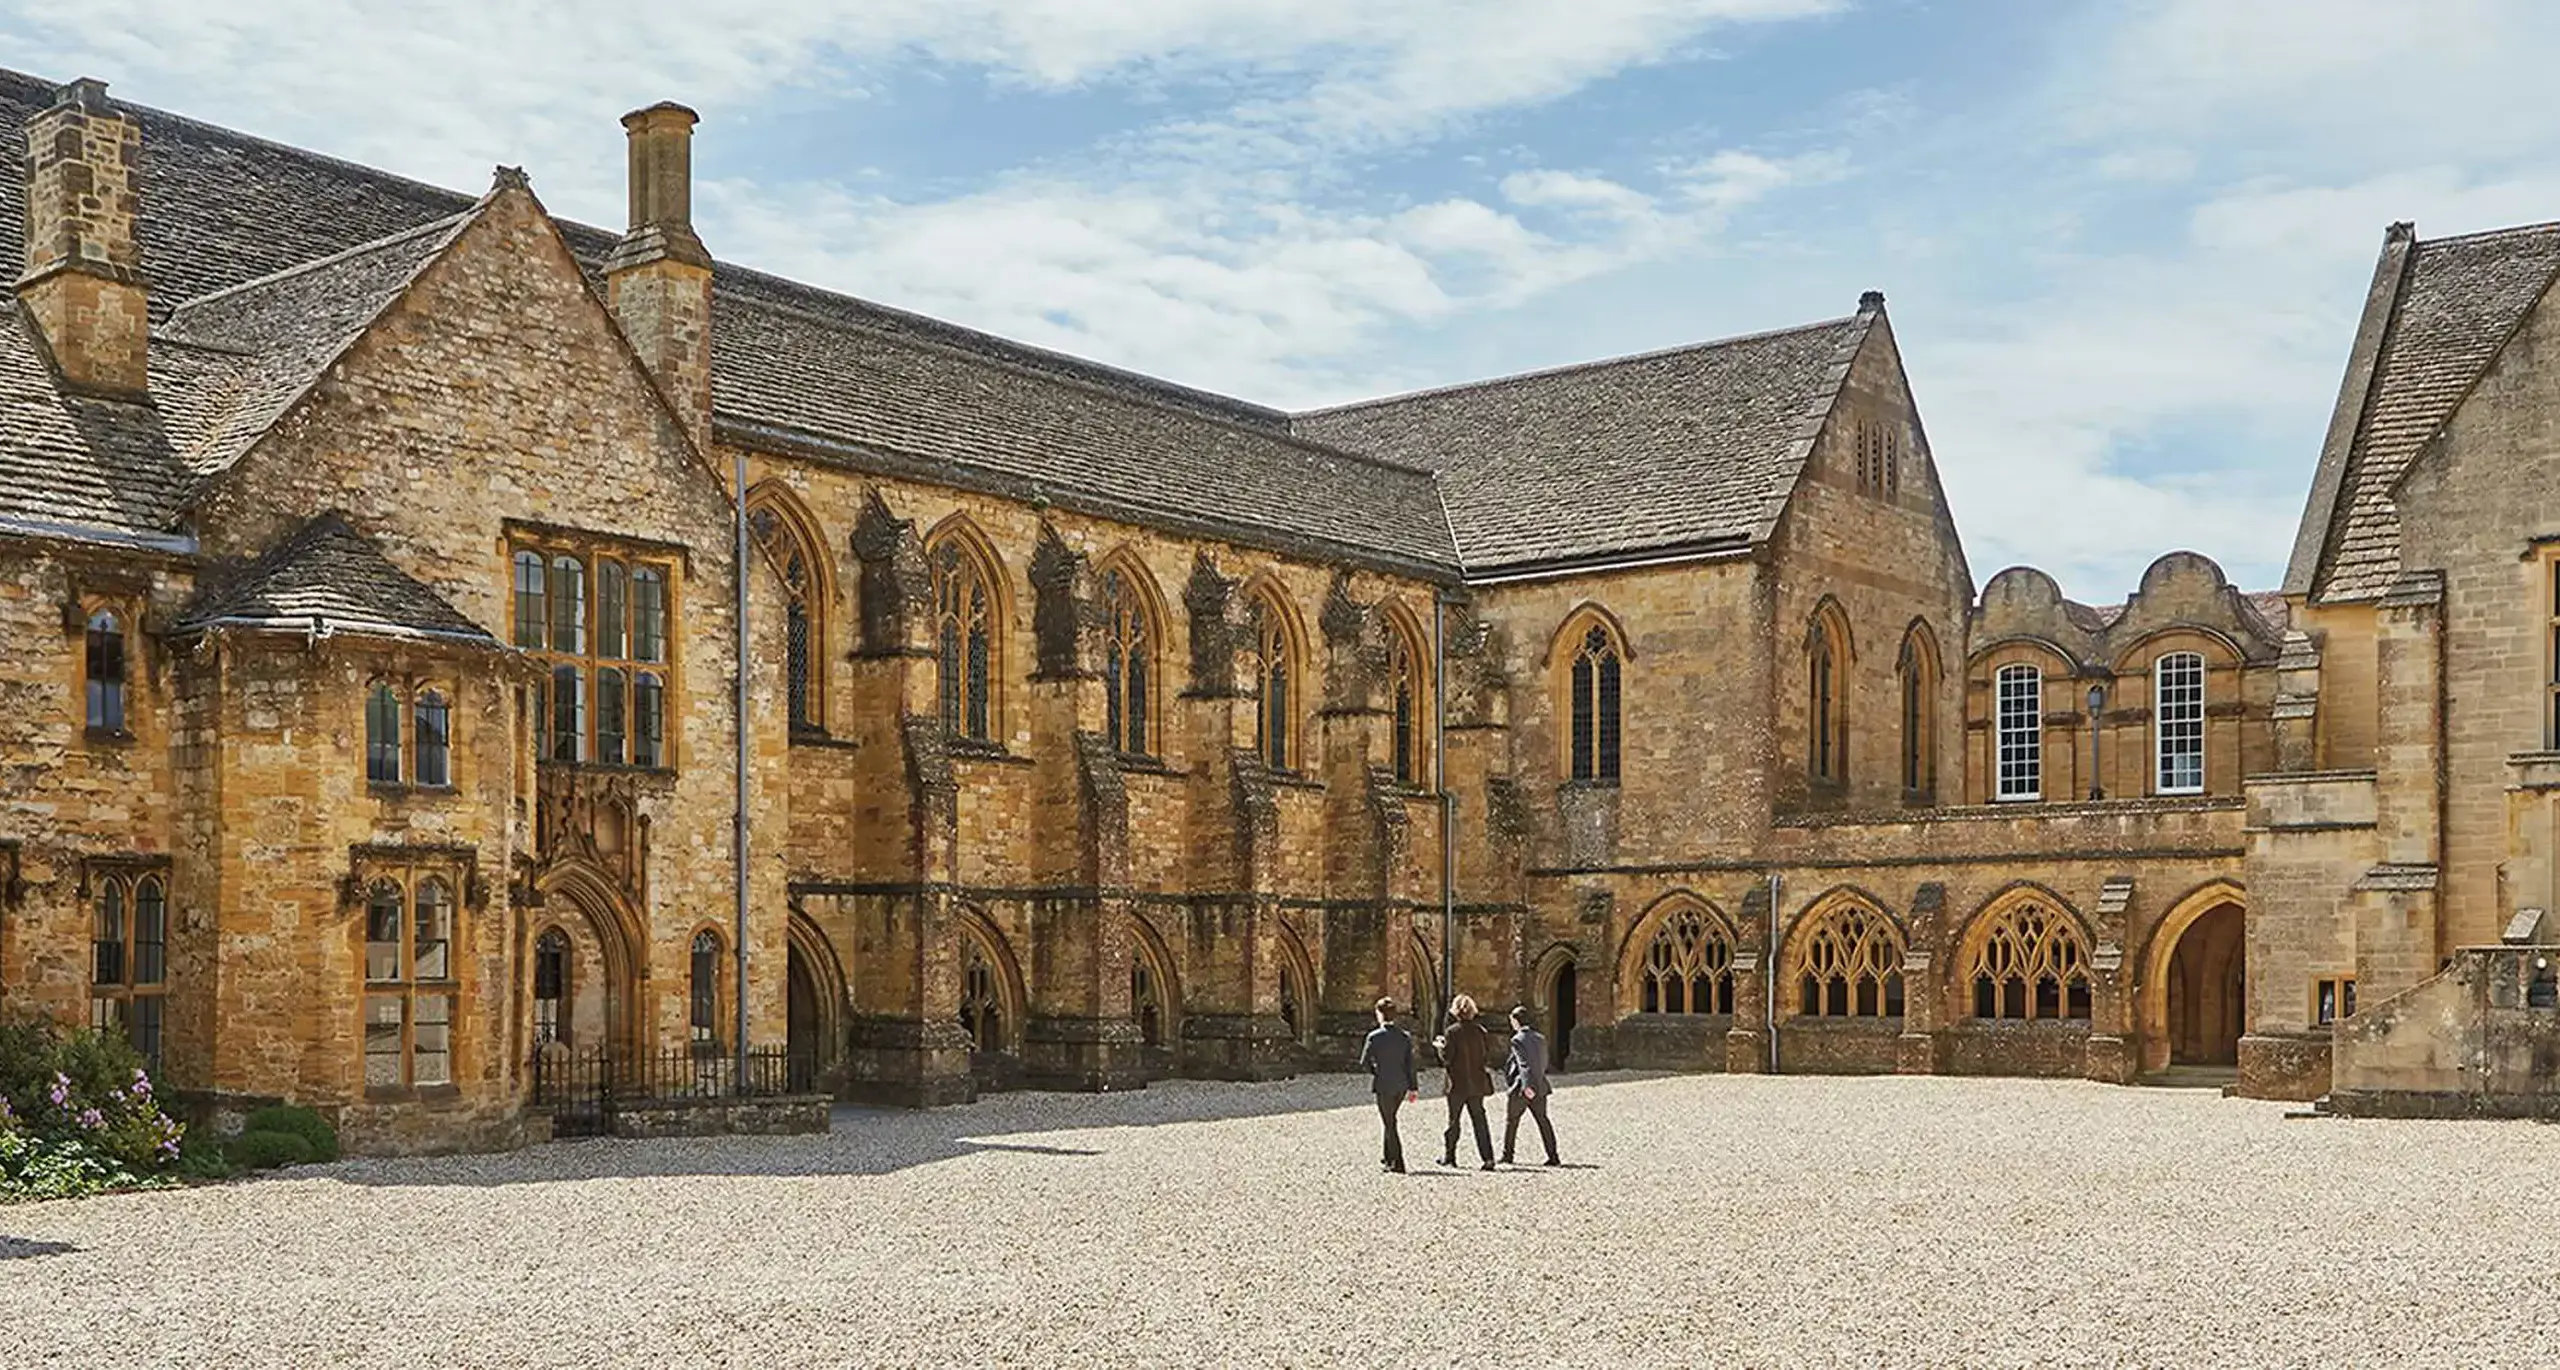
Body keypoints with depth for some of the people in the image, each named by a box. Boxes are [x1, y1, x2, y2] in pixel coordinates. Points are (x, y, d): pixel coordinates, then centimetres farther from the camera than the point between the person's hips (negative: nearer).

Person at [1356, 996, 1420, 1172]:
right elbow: (1410, 1064, 1)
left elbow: (1364, 1063, -9)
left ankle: (1398, 1162, -3)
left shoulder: (1375, 1037, -12)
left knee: (1389, 1123, 1)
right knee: (1390, 1120, 22)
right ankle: (1388, 1156, 30)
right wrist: (1413, 1087, 6)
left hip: (1383, 1085, -5)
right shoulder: (1405, 1037, -1)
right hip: (1401, 1084, 5)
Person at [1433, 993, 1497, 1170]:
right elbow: (1489, 1057, 4)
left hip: (1458, 1084, -3)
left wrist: (1439, 1045, 4)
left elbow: (1446, 1058, -12)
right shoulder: (1481, 1031, 1)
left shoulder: (1452, 1032, -11)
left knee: (1453, 1120, 10)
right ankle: (1488, 1157, -3)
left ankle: (1448, 1154, 16)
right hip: (1477, 1083, 3)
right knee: (1479, 1119, 4)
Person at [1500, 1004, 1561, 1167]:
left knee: (1510, 1120, 10)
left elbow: (1524, 1064, -22)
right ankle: (1553, 1156, 3)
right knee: (1542, 1120, 9)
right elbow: (1544, 1064, 13)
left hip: (1522, 1088, -6)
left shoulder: (1518, 1040, -12)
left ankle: (1507, 1155, 16)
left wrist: (1527, 1086, -28)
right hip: (1539, 1086, 6)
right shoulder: (1540, 1039, 9)